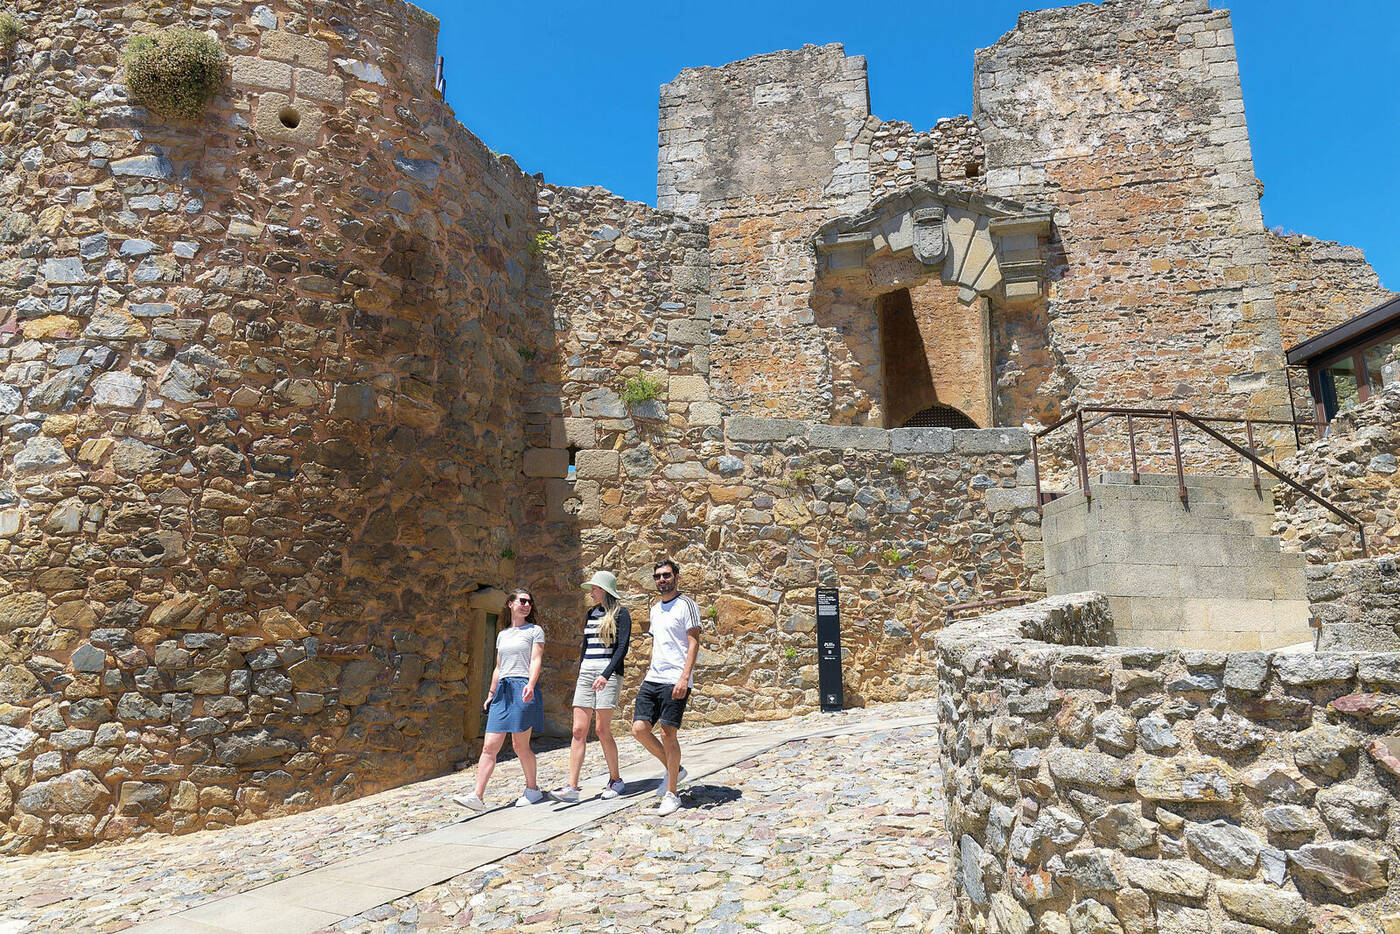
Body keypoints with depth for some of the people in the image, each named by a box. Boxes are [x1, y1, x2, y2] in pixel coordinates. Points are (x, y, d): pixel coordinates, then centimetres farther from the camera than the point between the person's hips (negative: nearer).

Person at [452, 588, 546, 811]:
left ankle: (532, 789, 17)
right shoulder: (502, 634, 20)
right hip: (503, 691, 5)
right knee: (489, 746, -3)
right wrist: (491, 694, 19)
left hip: (523, 690, -5)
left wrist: (531, 684, -22)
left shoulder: (535, 631, 5)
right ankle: (477, 797, -4)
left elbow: (536, 660, -6)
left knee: (520, 746, 0)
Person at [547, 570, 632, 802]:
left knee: (602, 729, -6)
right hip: (586, 674, 6)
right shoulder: (591, 613, 17)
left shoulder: (620, 613, -3)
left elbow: (622, 647, -12)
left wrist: (605, 675, -22)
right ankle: (572, 787, -3)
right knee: (578, 730, -2)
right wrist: (579, 677, 20)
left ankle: (615, 780, 11)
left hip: (608, 674, -6)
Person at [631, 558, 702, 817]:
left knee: (668, 734, -5)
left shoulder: (686, 605, -5)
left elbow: (694, 643, -11)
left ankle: (671, 794, 10)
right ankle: (674, 770, 20)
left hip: (675, 681, -7)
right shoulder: (655, 608, 18)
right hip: (652, 679, 7)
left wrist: (684, 677, -20)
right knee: (639, 729, -1)